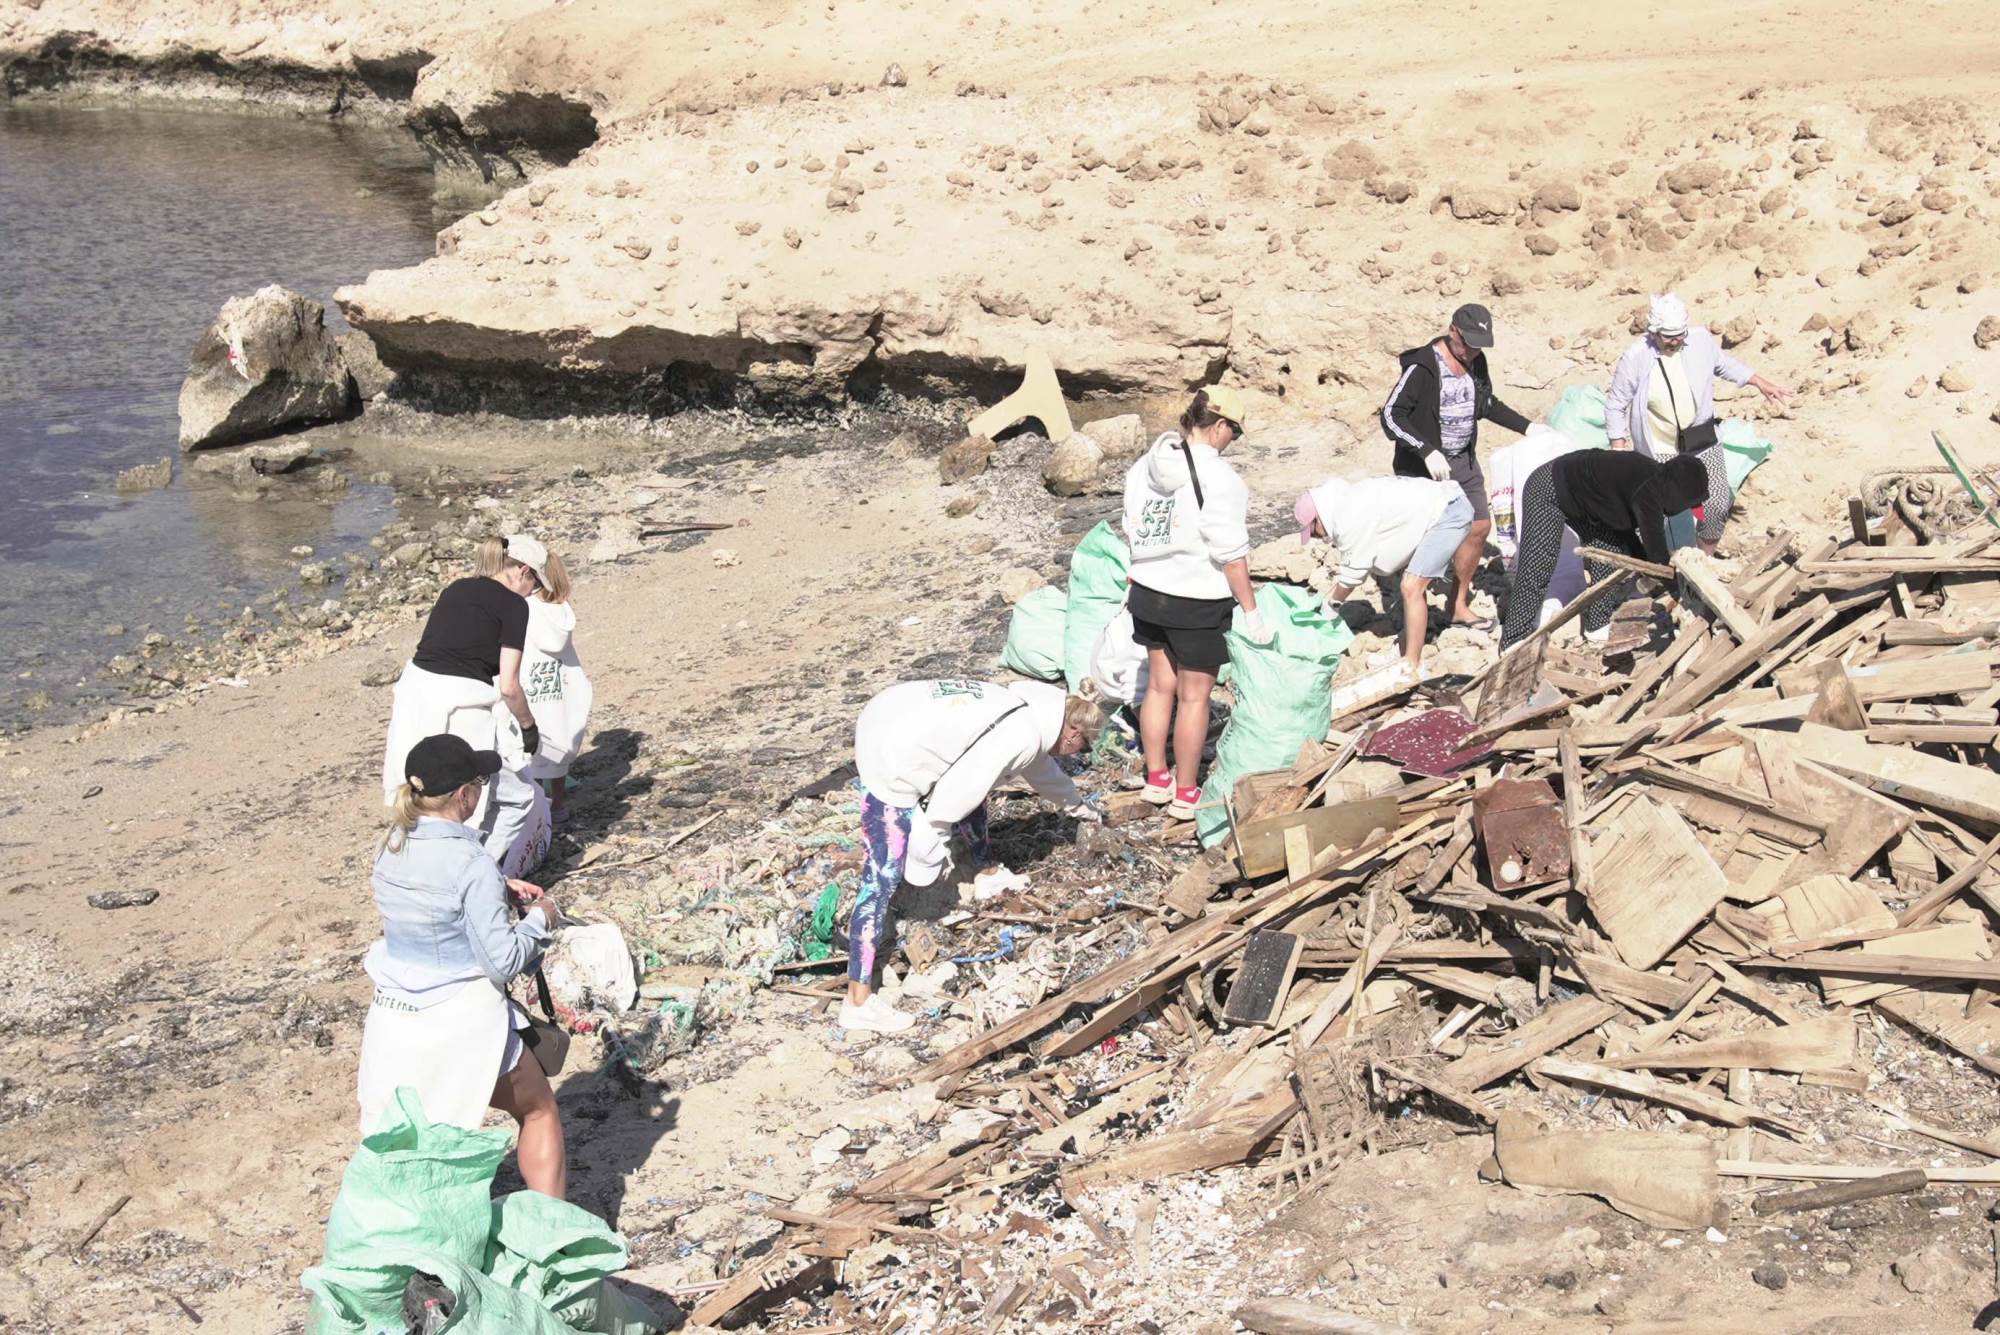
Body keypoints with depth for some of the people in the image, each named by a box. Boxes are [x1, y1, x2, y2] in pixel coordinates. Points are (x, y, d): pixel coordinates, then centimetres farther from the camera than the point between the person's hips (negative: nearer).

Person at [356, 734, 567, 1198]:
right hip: (461, 1022, -5)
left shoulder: (391, 846, 0)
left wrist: (500, 890, 14)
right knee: (539, 1110, 18)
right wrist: (540, 919, -2)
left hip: (393, 1020, 6)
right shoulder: (470, 863, -21)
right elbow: (503, 961, -18)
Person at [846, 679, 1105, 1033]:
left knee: (975, 794, 29)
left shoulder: (1033, 703, 15)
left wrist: (1078, 806, 52)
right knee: (884, 877, -9)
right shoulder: (1024, 735, -15)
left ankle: (988, 873, 54)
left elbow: (1042, 767, 37)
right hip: (890, 761, -10)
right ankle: (858, 1003, -9)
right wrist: (932, 843, -8)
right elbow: (957, 791, -19)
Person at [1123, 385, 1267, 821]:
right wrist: (1250, 612, -13)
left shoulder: (1145, 466, 2)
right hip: (1197, 602, -7)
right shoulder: (1218, 478, -20)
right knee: (1194, 697, 6)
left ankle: (1156, 778, 31)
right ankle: (1185, 794, 15)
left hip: (1149, 592, 7)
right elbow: (1231, 555, -20)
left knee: (1160, 686, 19)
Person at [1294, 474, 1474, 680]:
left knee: (1411, 588, -13)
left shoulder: (1350, 520, -21)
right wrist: (1331, 592, 20)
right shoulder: (1351, 501, 8)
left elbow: (1353, 574, -10)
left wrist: (1332, 603, 5)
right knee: (1412, 583, 20)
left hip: (1450, 515, -11)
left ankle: (1412, 666, -7)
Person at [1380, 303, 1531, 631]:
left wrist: (1527, 427, 16)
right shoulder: (1423, 367, -19)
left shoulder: (1476, 363, 4)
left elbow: (1489, 405, 22)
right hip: (1423, 466, -8)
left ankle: (1459, 605, 26)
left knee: (1479, 526, 11)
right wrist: (1427, 451, -32)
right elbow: (1391, 415, -23)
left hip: (1463, 461, 8)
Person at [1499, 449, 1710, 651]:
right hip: (1548, 491, -10)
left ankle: (1600, 623, 12)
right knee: (1537, 568, -15)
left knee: (1611, 547, 5)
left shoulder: (1653, 480, -2)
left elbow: (1625, 530, 10)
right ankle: (1515, 642, -13)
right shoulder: (1647, 490, -30)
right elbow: (1656, 546, -26)